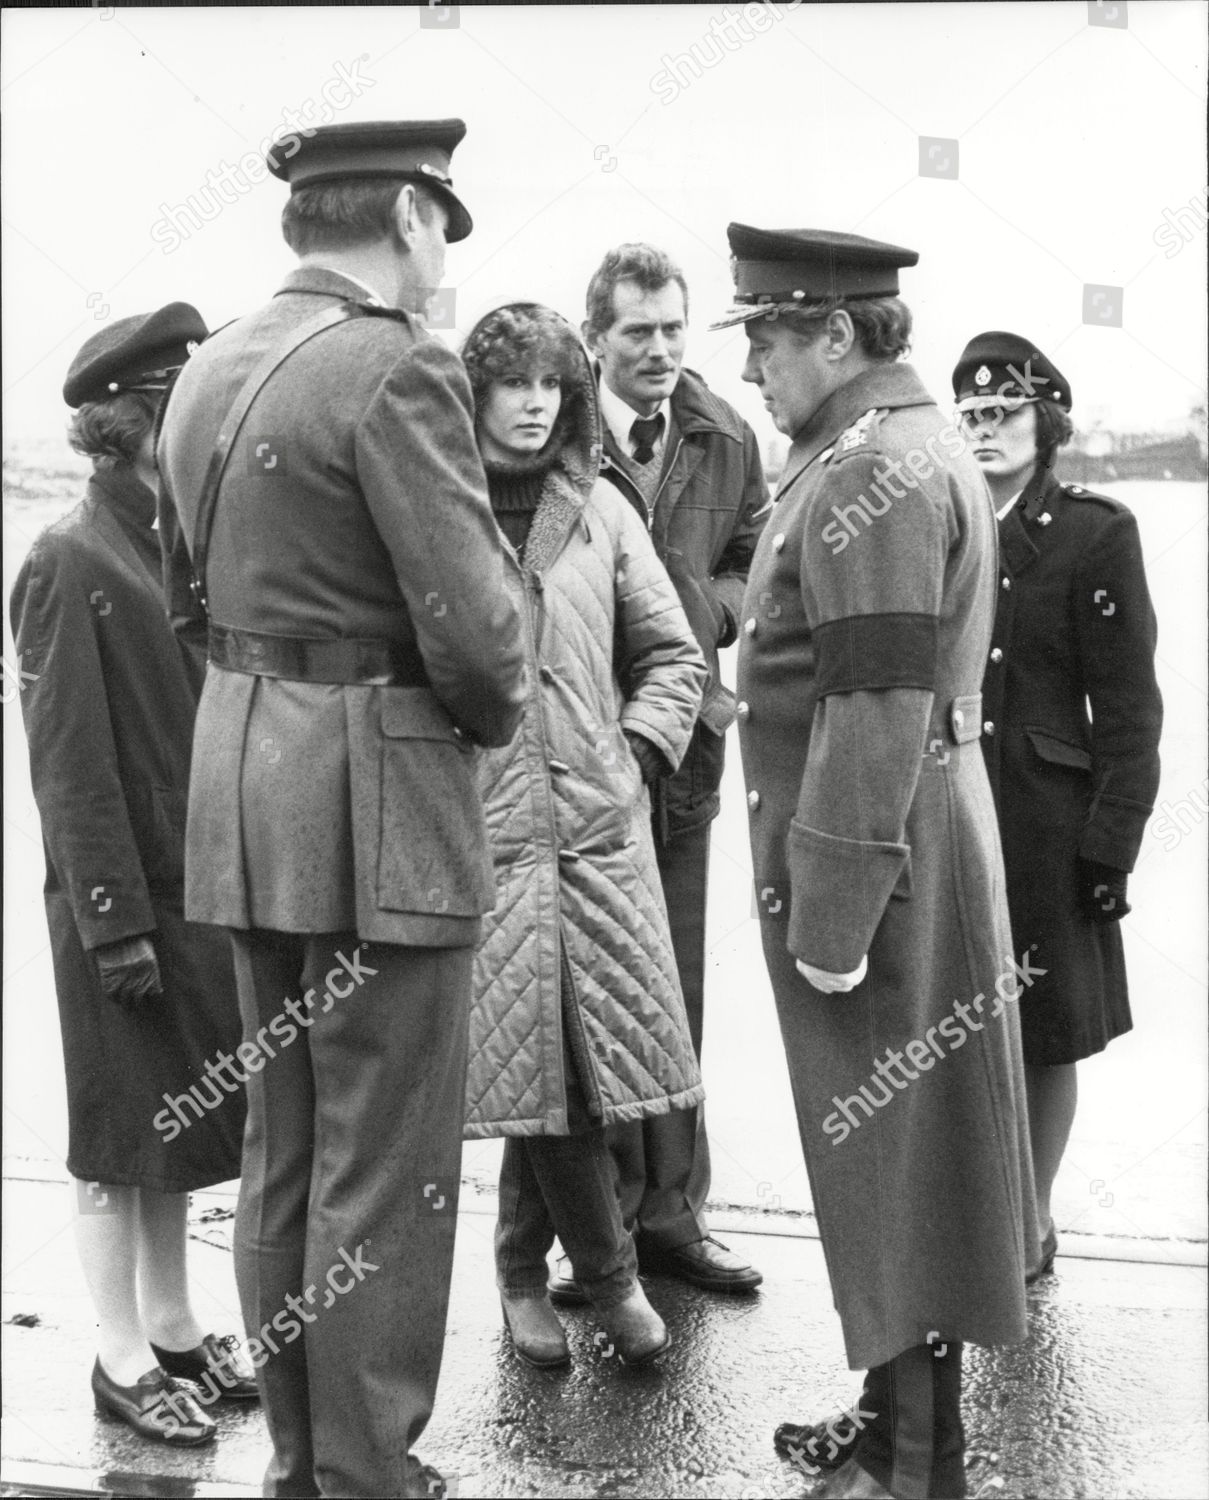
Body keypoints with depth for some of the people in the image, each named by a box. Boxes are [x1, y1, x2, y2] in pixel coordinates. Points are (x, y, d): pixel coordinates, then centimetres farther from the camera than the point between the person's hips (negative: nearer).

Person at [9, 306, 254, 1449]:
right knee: (121, 1137, 6)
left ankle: (174, 1329, 32)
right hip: (121, 902, -7)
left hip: (200, 887, 7)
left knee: (181, 1130, 17)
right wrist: (116, 921, -17)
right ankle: (123, 1362, 21)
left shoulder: (180, 548, 9)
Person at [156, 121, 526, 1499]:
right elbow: (470, 625, -19)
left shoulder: (209, 367, 11)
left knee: (283, 1151, 17)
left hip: (238, 787, 9)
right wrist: (490, 717, 1)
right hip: (373, 805, -8)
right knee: (386, 1175, 2)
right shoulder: (396, 368, -14)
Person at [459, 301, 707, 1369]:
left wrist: (638, 752, 3)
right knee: (537, 1061, -1)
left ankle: (525, 1265, 27)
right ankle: (609, 1274, 17)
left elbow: (672, 653, 15)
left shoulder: (600, 511, 10)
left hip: (598, 821, 3)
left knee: (558, 1065, 5)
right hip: (482, 827, -3)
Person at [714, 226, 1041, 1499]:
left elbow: (875, 713, -24)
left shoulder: (874, 473, -18)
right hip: (903, 845, 10)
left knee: (892, 1164, 1)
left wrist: (830, 916, -22)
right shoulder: (893, 450, 14)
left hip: (879, 860, -10)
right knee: (886, 1164, 18)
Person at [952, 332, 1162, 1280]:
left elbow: (1128, 708, -5)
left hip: (1045, 824, -3)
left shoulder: (1096, 533, -4)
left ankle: (1032, 1217, 26)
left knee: (1046, 1034, 9)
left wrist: (1111, 845, -10)